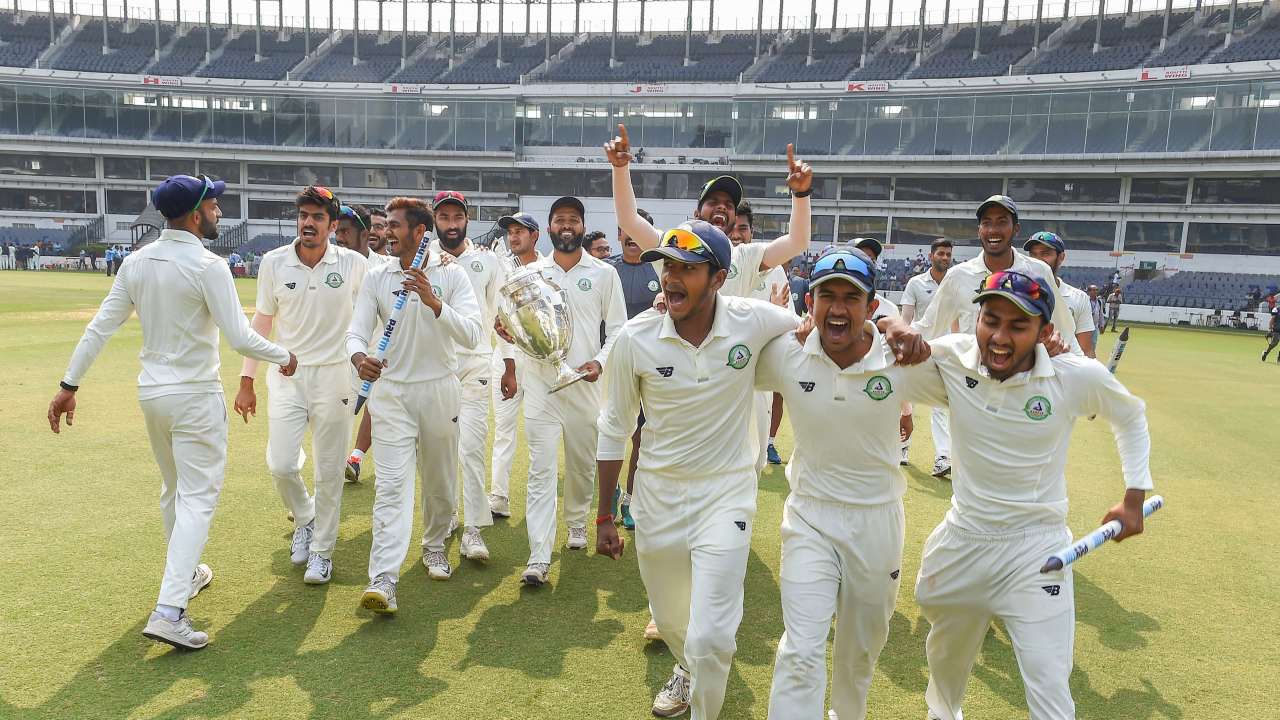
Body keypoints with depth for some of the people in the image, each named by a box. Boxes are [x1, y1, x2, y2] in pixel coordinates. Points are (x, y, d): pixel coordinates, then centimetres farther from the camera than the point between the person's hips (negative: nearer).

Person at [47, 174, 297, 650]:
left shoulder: (137, 263, 4)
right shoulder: (208, 266, -16)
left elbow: (99, 329, 4)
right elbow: (239, 337, -19)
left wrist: (69, 385, 9)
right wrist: (284, 356, -3)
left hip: (151, 393, 7)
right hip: (195, 397, -7)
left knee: (173, 491, 23)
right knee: (198, 499, -3)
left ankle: (186, 574, 40)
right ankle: (169, 611, -11)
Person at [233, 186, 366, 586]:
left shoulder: (354, 264, -6)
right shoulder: (274, 262, 0)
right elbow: (262, 323, 8)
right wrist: (247, 381, 7)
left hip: (335, 376, -1)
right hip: (287, 377, 2)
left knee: (329, 472, 5)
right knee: (281, 466, -4)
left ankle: (322, 551, 22)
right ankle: (304, 519, 28)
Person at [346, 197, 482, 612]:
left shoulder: (451, 275, -4)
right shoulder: (377, 277, 2)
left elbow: (471, 336, -15)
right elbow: (357, 329, -4)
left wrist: (434, 303, -31)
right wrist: (359, 356, -27)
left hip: (439, 390, 0)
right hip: (391, 391, 0)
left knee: (440, 481, 15)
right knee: (392, 484, -8)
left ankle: (434, 547, 39)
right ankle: (382, 581, -11)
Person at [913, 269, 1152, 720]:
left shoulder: (1080, 377, -16)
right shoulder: (950, 358, -15)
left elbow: (1131, 418, 5)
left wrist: (1134, 496, 3)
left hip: (1034, 550, -2)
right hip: (962, 539, 3)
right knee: (945, 656, 26)